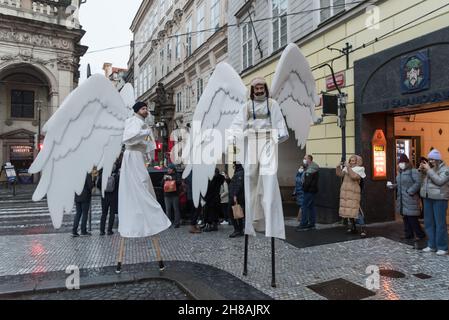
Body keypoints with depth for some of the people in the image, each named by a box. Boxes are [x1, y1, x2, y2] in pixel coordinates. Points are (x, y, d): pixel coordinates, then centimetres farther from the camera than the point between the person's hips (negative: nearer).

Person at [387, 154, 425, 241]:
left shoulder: (413, 171, -10)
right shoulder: (400, 172, 15)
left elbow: (418, 183, -19)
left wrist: (410, 192, -21)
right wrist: (393, 186, 7)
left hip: (410, 199, -8)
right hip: (402, 199, 8)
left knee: (412, 218, -5)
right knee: (405, 217, 13)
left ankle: (420, 234, 10)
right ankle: (408, 234, 22)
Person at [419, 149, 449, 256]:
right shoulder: (428, 168, 13)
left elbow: (439, 181, -19)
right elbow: (421, 180, 16)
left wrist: (428, 170, -18)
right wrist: (421, 170, 2)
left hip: (439, 199, -6)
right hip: (427, 198, 6)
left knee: (440, 223, -3)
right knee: (428, 223, 10)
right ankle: (431, 245, 20)